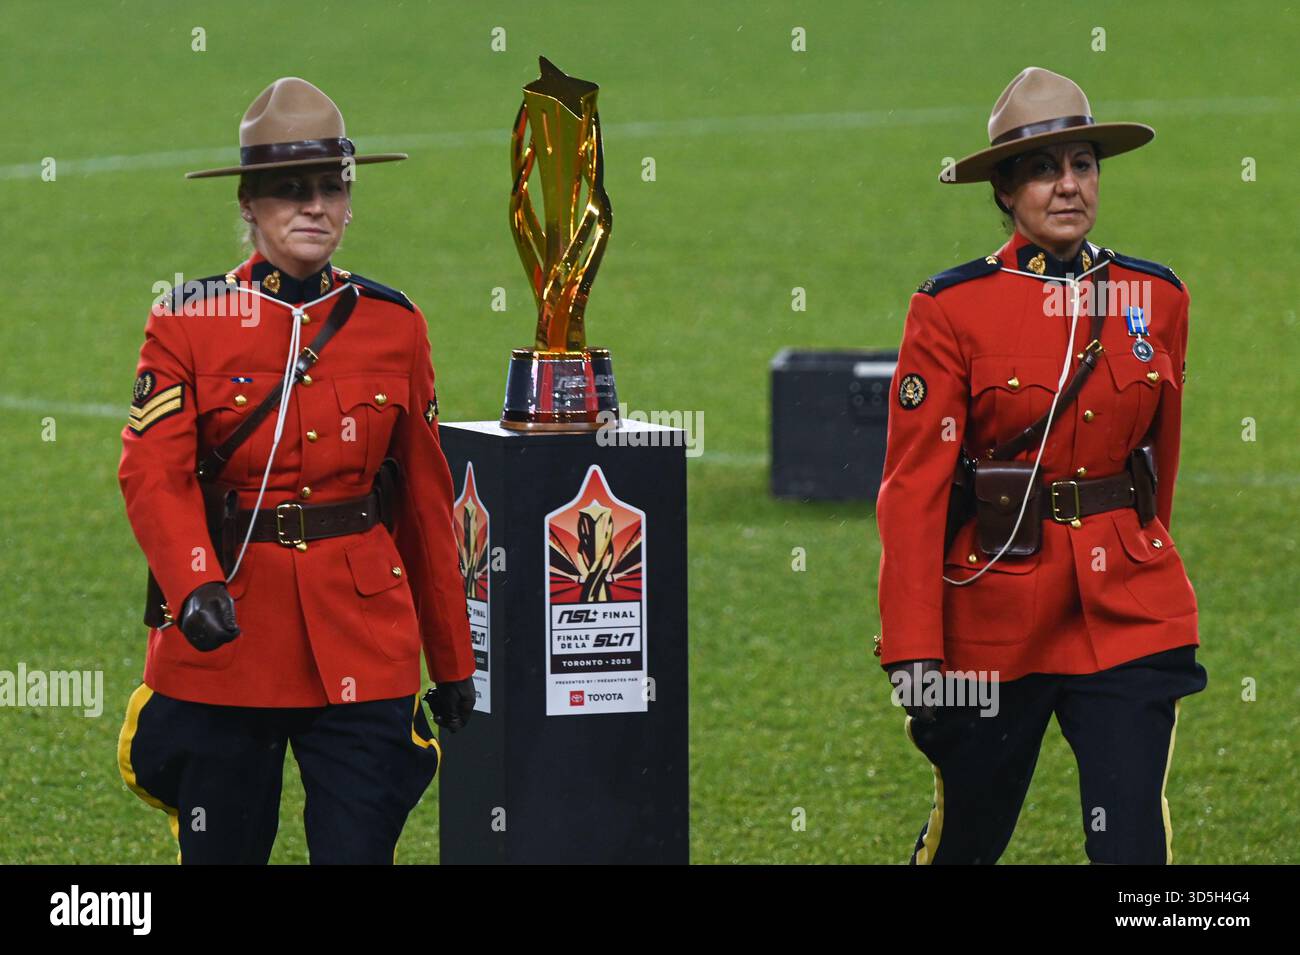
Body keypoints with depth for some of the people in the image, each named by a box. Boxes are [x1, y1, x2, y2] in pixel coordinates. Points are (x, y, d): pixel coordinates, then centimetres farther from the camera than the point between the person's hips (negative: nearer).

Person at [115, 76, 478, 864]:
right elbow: (154, 473, -12)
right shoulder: (189, 322, -1)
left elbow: (427, 501, 11)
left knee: (359, 848, -6)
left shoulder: (394, 325, 6)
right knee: (222, 853, 7)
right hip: (226, 640, -1)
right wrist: (196, 588, -31)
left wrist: (453, 662, 12)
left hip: (362, 643, 1)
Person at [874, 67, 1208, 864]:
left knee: (1132, 836, -9)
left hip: (1130, 609, 2)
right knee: (967, 836, 13)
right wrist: (913, 652, -13)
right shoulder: (954, 309, -7)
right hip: (995, 610, -2)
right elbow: (915, 487, -9)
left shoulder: (1156, 298, 4)